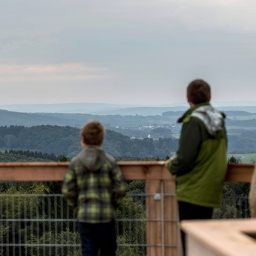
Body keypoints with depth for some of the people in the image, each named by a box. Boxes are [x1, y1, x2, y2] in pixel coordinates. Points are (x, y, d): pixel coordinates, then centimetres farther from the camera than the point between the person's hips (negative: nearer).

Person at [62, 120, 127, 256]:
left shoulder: (75, 162, -1)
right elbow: (120, 188, -5)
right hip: (106, 216, -1)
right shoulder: (109, 161, -4)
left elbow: (67, 191, -3)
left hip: (84, 216, 1)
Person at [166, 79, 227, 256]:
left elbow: (185, 159, -21)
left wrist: (171, 166, 1)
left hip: (192, 192, -8)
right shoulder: (219, 121, 10)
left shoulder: (194, 121, -15)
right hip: (211, 193, 8)